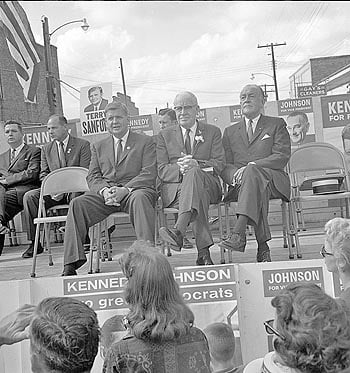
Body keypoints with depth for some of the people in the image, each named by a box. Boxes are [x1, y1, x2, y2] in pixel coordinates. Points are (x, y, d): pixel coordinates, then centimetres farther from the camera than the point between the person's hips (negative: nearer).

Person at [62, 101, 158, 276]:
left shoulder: (146, 142, 10)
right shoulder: (98, 147, 22)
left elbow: (149, 174, -2)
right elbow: (93, 177, 13)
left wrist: (125, 189, -18)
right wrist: (104, 190, -12)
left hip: (135, 189, -3)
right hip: (105, 194, 3)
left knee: (139, 198, -39)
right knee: (77, 204, -23)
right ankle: (71, 263, -24)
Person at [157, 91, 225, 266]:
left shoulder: (213, 132, 18)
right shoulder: (165, 135, 19)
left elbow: (219, 165, 5)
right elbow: (162, 170, 7)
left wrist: (196, 164, -17)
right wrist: (180, 168, -17)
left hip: (208, 185, 0)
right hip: (174, 189, 0)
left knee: (194, 173, -38)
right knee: (198, 195, -37)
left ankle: (179, 231, -55)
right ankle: (203, 251, -49)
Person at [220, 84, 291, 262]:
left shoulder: (276, 124, 16)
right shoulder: (230, 131, 24)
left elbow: (282, 156, -1)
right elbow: (224, 165, 12)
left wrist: (251, 166, -16)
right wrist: (236, 175, -14)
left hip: (273, 181, -1)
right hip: (241, 184, 2)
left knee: (252, 172, -37)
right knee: (258, 190, -36)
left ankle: (238, 233, -48)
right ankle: (263, 245, -34)